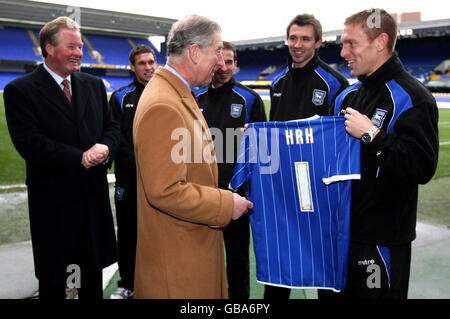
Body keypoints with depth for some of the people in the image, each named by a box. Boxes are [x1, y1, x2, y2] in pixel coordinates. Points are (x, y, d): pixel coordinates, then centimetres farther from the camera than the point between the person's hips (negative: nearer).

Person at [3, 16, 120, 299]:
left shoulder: (94, 85, 8)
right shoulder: (20, 91, -8)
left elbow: (112, 127, 9)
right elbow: (29, 143, -17)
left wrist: (105, 148, -14)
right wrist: (80, 158, -21)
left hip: (94, 194, 5)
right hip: (52, 199, -4)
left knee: (93, 269, 18)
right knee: (53, 277, 11)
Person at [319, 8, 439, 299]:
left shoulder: (412, 98, -13)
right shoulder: (347, 96, 11)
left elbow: (423, 168, -24)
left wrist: (370, 134, -23)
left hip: (381, 241, -7)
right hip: (337, 233, 8)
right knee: (331, 292, 18)